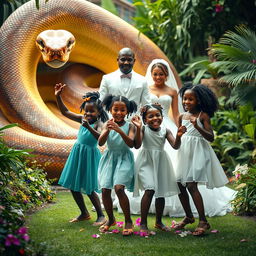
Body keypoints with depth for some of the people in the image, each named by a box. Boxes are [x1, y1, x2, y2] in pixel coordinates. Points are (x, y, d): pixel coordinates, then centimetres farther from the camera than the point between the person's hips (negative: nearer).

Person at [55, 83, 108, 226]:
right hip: (77, 155, 8)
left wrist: (88, 127, -47)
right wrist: (58, 97, 1)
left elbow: (100, 137, -35)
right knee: (73, 186, 13)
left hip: (89, 156, -8)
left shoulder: (98, 124, -15)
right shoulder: (83, 119, 4)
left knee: (89, 189, -4)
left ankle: (101, 216, 10)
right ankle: (84, 214, 28)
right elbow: (65, 112, 9)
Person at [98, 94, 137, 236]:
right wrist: (107, 130, -29)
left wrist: (120, 130, -34)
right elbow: (100, 142, -11)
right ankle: (111, 219, 23)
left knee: (119, 188, -20)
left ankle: (128, 221, -4)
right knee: (105, 190, -1)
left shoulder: (130, 126, -6)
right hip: (109, 158, 3)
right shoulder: (107, 125, 0)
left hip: (124, 159, -3)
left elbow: (131, 144, -21)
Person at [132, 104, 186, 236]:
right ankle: (143, 223, -10)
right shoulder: (143, 129, -9)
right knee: (150, 190, -21)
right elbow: (137, 145, -19)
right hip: (146, 162, -4)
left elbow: (175, 146, -6)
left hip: (161, 163, 4)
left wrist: (178, 136, -26)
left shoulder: (165, 131, 0)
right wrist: (138, 128, -30)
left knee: (161, 192, 11)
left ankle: (158, 222, 31)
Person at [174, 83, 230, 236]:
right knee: (180, 184, 6)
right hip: (184, 152, 6)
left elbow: (211, 137, -12)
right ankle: (189, 217, 25)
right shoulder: (182, 116, 10)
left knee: (191, 184, -16)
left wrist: (197, 126, -24)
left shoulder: (203, 116, -6)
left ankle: (203, 222, -10)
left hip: (198, 152, -6)